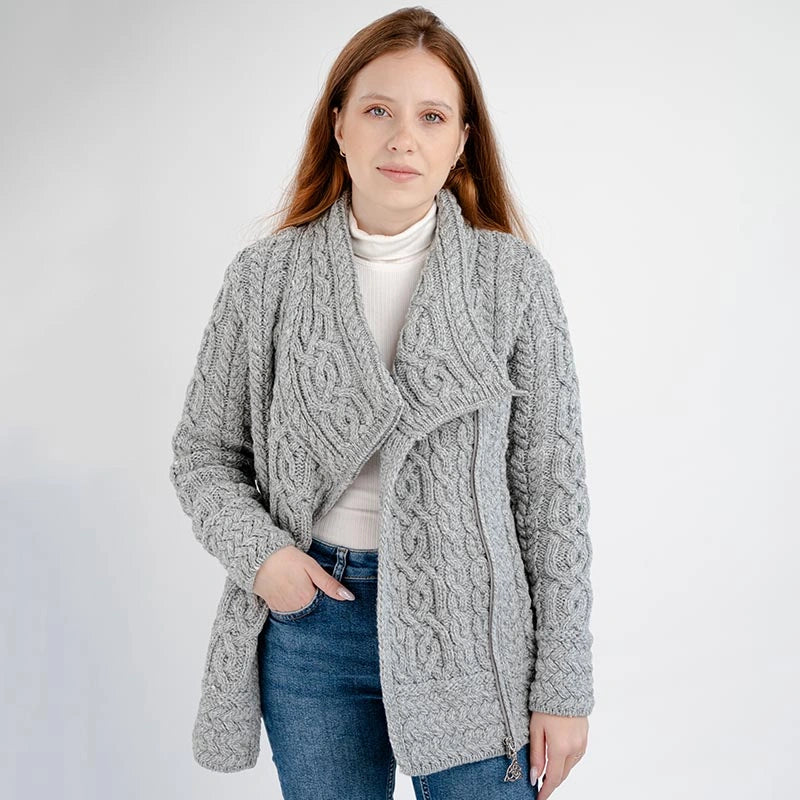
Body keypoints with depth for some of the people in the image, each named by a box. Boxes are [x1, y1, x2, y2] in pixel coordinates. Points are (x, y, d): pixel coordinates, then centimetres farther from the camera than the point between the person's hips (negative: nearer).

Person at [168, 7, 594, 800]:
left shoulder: (513, 276, -3)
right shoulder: (265, 275, 0)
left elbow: (551, 487, -3)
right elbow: (203, 450, 9)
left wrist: (564, 683, -4)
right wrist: (257, 550, -11)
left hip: (471, 624, -1)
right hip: (312, 622, 1)